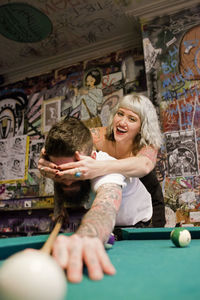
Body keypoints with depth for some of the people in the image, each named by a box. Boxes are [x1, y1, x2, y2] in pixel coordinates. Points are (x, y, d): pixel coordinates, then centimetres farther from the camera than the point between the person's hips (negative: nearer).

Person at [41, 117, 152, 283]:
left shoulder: (107, 168, -42)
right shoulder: (62, 166, -21)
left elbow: (105, 206, -64)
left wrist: (86, 236, -86)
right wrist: (60, 206, -16)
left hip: (138, 224, -3)